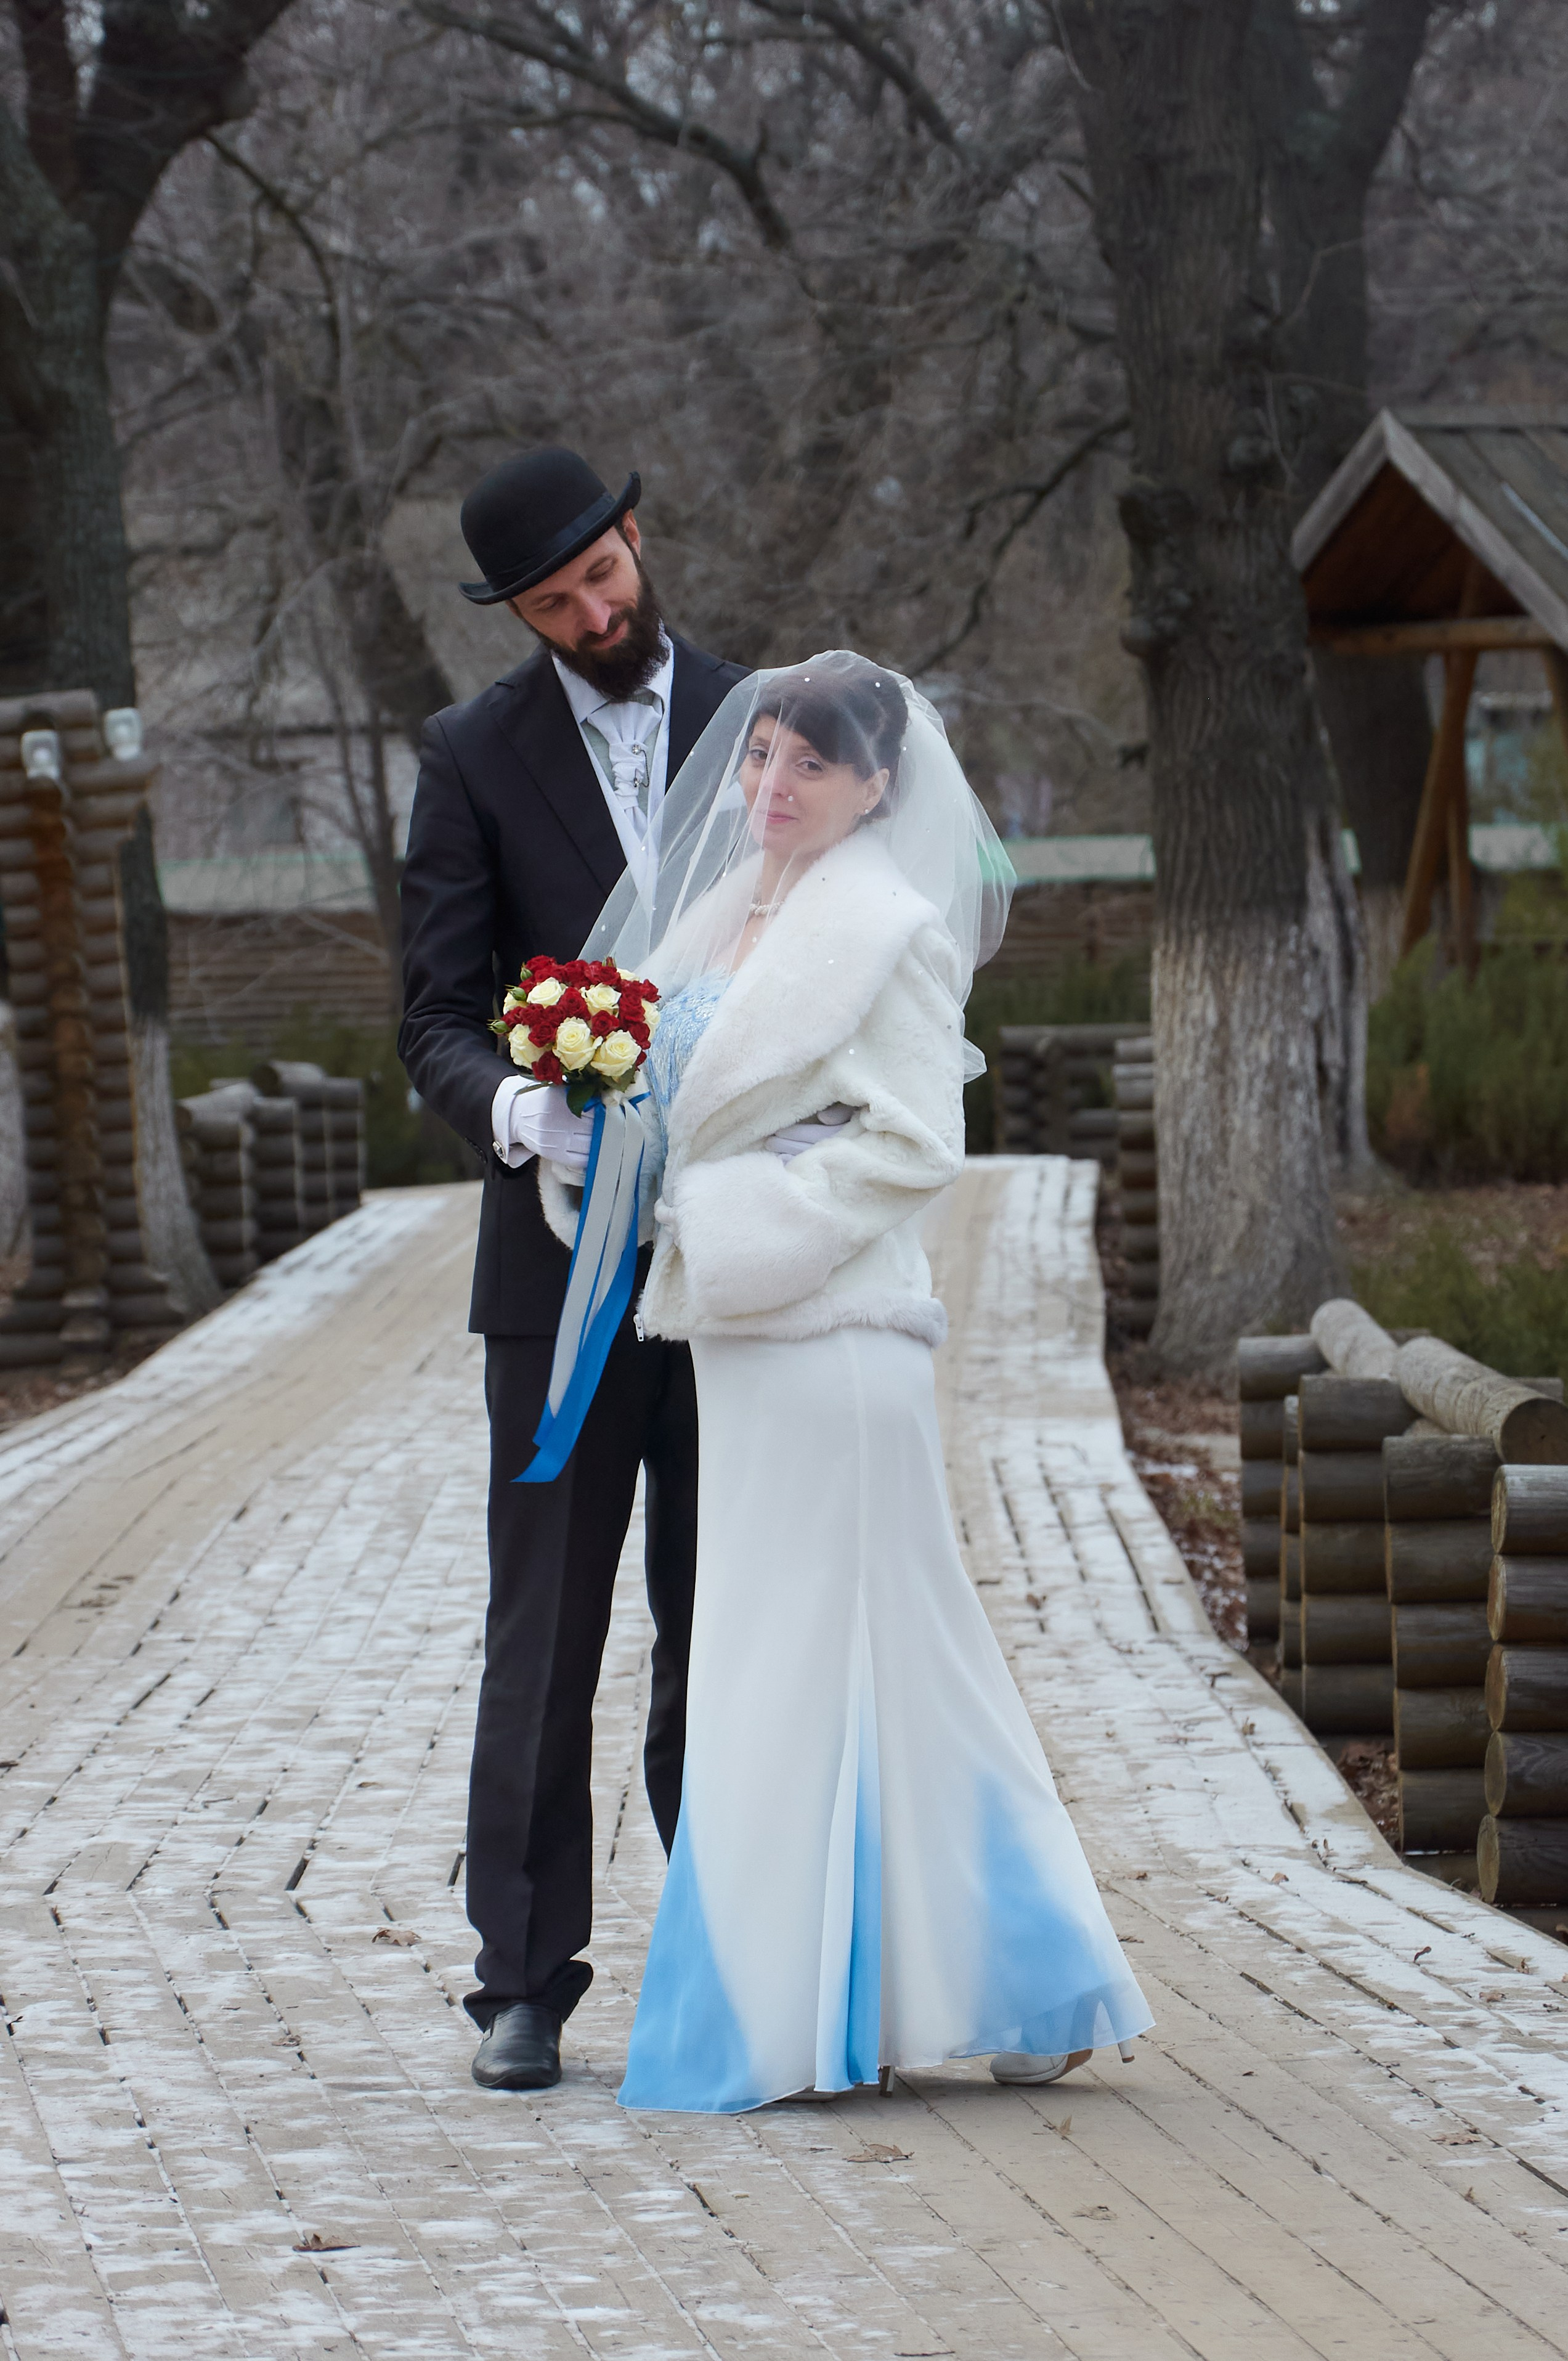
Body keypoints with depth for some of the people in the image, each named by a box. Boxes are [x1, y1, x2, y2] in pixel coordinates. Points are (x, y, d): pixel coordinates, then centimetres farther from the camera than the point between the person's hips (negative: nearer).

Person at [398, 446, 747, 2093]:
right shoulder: (475, 758, 2)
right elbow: (437, 1022, -1)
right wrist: (515, 1110, -23)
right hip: (562, 1257, -1)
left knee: (725, 1630, 6)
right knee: (546, 1632, -2)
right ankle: (524, 1985, 2)